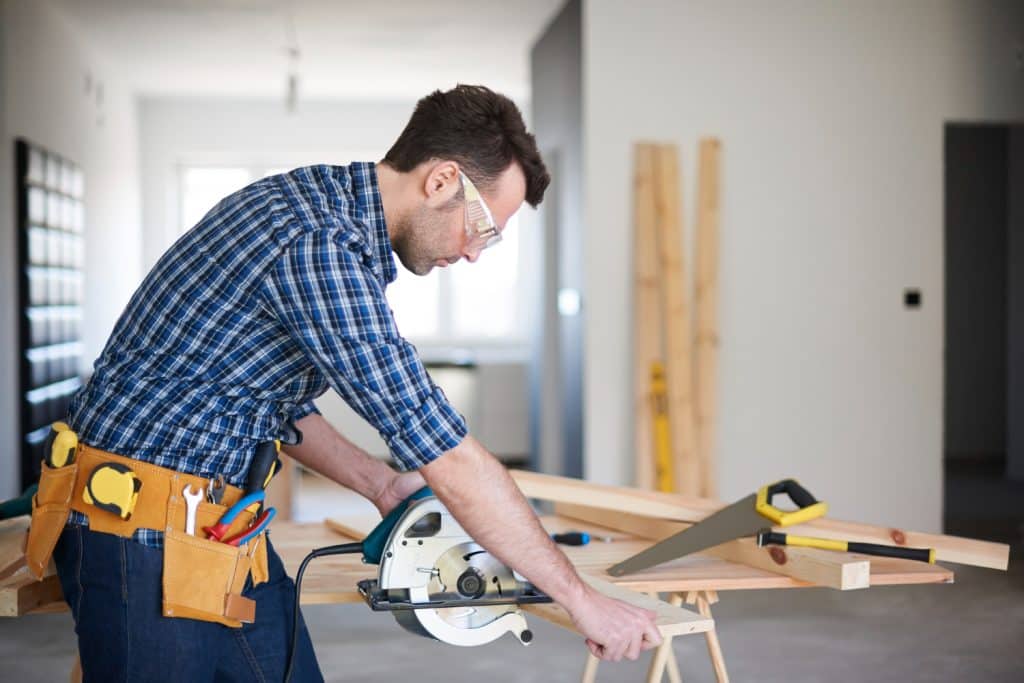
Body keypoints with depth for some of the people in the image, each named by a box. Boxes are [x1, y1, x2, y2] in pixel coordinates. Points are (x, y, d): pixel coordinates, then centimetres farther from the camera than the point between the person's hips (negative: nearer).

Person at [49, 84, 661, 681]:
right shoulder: (321, 247, -26)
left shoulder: (306, 201, 6)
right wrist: (583, 601, -17)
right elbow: (449, 458, -25)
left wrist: (381, 485, 10)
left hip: (216, 523, 10)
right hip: (142, 533, -9)